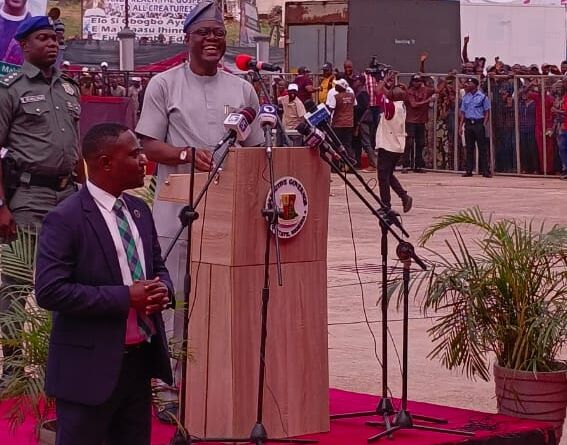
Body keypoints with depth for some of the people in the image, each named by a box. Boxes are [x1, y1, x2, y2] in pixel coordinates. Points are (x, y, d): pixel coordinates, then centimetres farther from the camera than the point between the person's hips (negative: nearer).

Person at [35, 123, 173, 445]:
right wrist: (125, 297, -22)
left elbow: (157, 267, 20)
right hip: (91, 366, -7)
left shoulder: (139, 210, 10)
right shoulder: (66, 220, -14)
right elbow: (50, 291, -21)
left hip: (141, 359, 7)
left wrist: (163, 289, -5)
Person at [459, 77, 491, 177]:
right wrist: (461, 126, 7)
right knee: (469, 148, 6)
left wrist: (484, 124, -11)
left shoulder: (482, 97, -1)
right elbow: (463, 112, 16)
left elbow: (487, 112, -1)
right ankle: (469, 170, 10)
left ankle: (485, 170, -5)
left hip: (479, 123, -5)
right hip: (468, 123, 5)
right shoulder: (466, 97, 14)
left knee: (482, 147, -5)